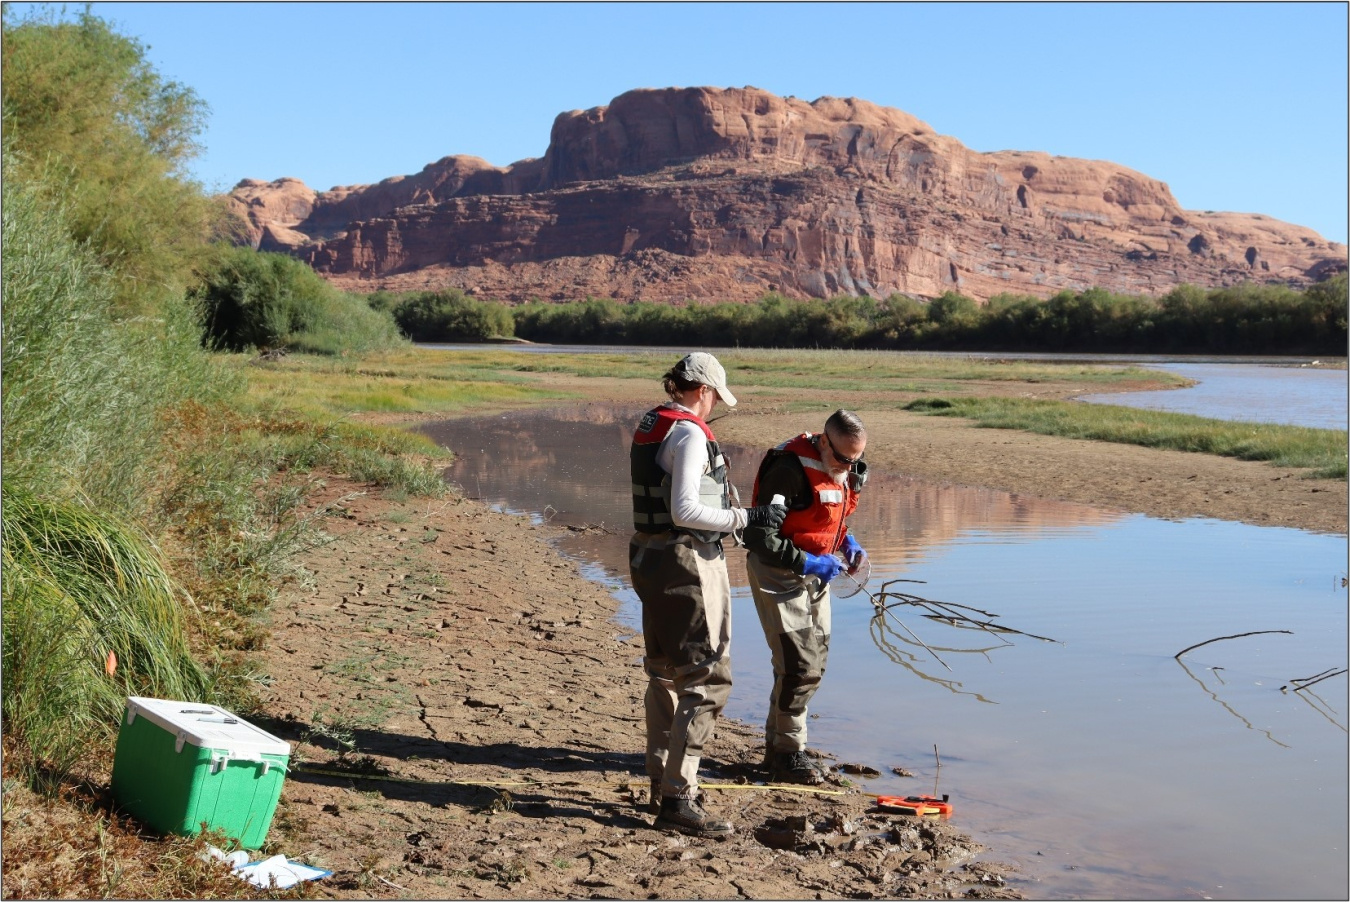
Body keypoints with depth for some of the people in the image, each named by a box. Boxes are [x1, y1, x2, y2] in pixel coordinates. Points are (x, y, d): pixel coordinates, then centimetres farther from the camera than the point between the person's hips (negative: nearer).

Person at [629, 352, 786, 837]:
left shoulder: (649, 427, 12)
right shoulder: (689, 433, -16)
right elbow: (685, 510, -23)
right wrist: (746, 517, -17)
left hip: (650, 556, 10)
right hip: (688, 563, -10)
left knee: (665, 675, 17)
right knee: (706, 679, -5)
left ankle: (662, 784, 27)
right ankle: (678, 799, -5)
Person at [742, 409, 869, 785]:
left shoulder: (843, 471, 3)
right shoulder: (791, 470, -25)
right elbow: (759, 538, -26)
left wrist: (848, 543, 2)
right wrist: (808, 563, -24)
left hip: (814, 575, 9)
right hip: (778, 574, -9)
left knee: (815, 662, 12)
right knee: (798, 665, -11)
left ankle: (777, 744, 24)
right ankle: (787, 753, 4)